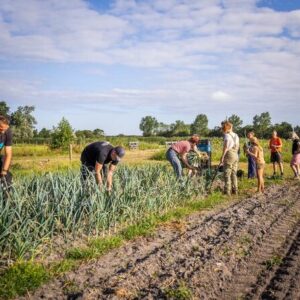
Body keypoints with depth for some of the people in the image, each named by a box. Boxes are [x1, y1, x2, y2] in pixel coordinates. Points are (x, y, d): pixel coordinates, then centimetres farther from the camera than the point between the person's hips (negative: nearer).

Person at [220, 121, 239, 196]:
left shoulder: (227, 135, -10)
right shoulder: (236, 135, 13)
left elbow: (225, 147, -16)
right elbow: (238, 146, 16)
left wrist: (222, 157, -15)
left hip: (229, 155, -8)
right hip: (236, 155, 8)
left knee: (227, 174, -4)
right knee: (234, 173, 14)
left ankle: (227, 191, -6)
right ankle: (235, 190, 16)